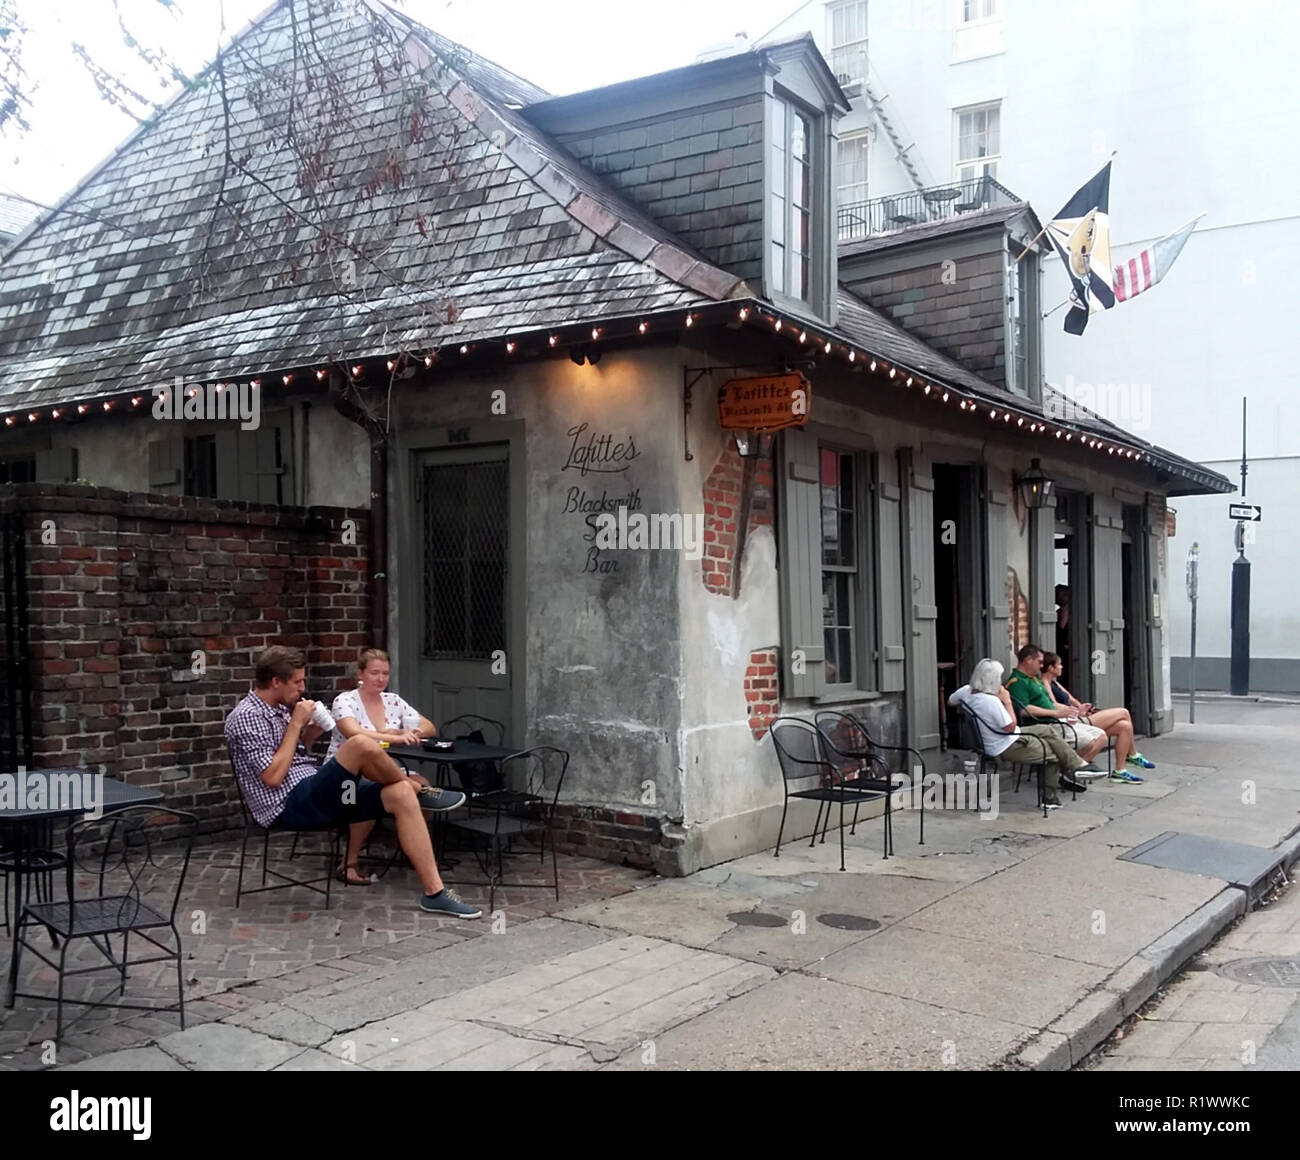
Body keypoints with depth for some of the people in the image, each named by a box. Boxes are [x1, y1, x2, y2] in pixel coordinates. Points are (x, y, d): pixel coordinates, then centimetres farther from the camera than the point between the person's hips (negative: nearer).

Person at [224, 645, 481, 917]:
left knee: (401, 794, -14)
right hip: (291, 804, -9)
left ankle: (434, 892, -16)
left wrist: (311, 733, 7)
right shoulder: (246, 718, -11)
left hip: (318, 795, 9)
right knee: (361, 745, -30)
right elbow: (273, 777, -17)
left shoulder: (280, 708, 17)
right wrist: (296, 724, -12)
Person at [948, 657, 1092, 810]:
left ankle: (1075, 765, 23)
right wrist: (1007, 701, -18)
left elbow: (950, 701, 14)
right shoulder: (991, 701, -33)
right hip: (1009, 748, -10)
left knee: (1048, 730, 18)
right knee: (1054, 754, 9)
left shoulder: (966, 691, -8)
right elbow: (1010, 727, -23)